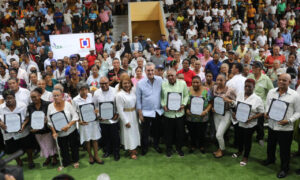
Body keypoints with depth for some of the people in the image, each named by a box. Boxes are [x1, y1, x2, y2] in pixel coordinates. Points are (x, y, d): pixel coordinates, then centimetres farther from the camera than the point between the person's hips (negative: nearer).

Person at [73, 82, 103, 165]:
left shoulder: (90, 95, -3)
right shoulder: (75, 100, -10)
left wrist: (96, 110, -12)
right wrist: (79, 121, -17)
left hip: (93, 120, 2)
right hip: (84, 123, -2)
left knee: (95, 139, 9)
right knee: (87, 140, 11)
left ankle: (96, 156, 22)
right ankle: (90, 156, 31)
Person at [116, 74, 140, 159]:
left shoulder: (133, 90, -5)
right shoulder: (119, 95, -21)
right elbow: (120, 110, -18)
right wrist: (126, 121, -15)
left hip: (134, 114, 6)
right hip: (126, 116, -6)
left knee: (135, 131, 18)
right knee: (128, 133, 7)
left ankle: (134, 148, 37)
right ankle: (131, 151, 24)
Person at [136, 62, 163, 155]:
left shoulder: (160, 80, -4)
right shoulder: (140, 83, -10)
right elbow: (138, 99, -5)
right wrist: (140, 113, -6)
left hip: (158, 111, 3)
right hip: (146, 112, -2)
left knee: (157, 130, 19)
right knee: (145, 132, 11)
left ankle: (156, 145, 41)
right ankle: (144, 147, 31)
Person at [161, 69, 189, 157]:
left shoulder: (182, 83, -2)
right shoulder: (163, 85, -2)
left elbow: (186, 95, 4)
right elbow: (161, 97, 3)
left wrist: (183, 104, -9)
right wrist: (163, 105, -12)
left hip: (179, 112, 1)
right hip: (168, 113, 0)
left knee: (180, 132, 11)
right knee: (168, 132, 10)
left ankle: (179, 148, 33)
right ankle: (169, 148, 30)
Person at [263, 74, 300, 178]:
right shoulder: (271, 92, 1)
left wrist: (289, 120, -20)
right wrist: (266, 114, -5)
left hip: (285, 128, -4)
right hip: (271, 125, 5)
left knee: (284, 150, 8)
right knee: (270, 145, 24)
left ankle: (284, 169, 29)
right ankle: (270, 159, 50)